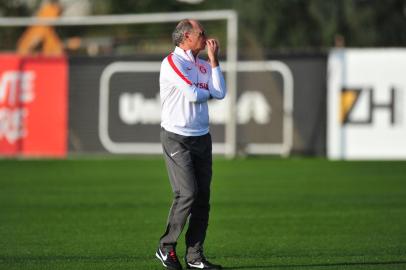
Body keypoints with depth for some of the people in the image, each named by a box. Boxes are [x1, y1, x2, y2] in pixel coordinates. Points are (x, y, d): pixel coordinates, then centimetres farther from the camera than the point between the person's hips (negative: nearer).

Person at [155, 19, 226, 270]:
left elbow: (220, 93, 0)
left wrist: (214, 60, 0)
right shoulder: (172, 62, -9)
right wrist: (209, 92, 4)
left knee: (203, 197, 2)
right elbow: (193, 94, -17)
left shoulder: (203, 65, 14)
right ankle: (166, 247, 1)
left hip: (201, 138, 7)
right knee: (187, 194, -14)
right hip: (177, 138, -7)